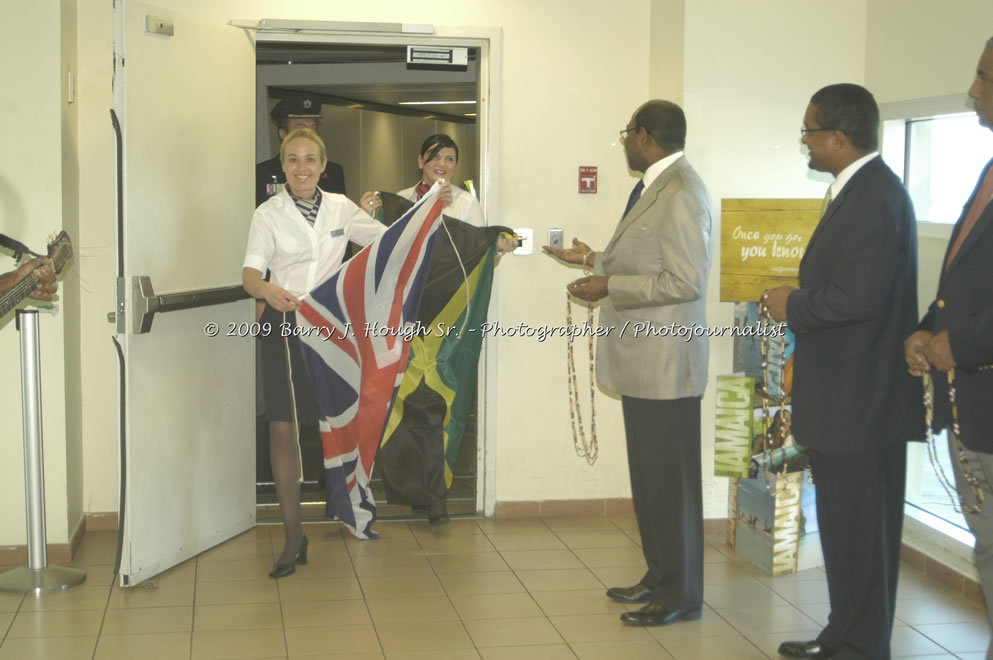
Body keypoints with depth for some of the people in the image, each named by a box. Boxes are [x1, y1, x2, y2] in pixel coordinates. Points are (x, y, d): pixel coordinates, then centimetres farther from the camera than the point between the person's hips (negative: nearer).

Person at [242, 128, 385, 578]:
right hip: (284, 326, -2)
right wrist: (268, 290, -35)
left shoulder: (341, 208, 6)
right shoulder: (268, 215, -2)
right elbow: (249, 274, -13)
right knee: (283, 430, -2)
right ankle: (293, 537, 7)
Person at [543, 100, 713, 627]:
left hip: (665, 364, -10)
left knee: (671, 479, -1)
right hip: (644, 362, 10)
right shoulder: (654, 187, 14)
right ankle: (660, 576, 28)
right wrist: (594, 259, 20)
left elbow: (685, 281, -23)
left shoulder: (680, 194, -17)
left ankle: (681, 594, 10)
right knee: (649, 475, 16)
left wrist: (609, 286, -19)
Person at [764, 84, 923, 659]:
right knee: (846, 522, 18)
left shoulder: (875, 196, -19)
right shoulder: (861, 190, 13)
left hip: (862, 400, -10)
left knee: (860, 527, 0)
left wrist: (793, 305, -12)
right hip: (845, 394, 10)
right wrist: (800, 303, 6)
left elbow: (858, 297, -26)